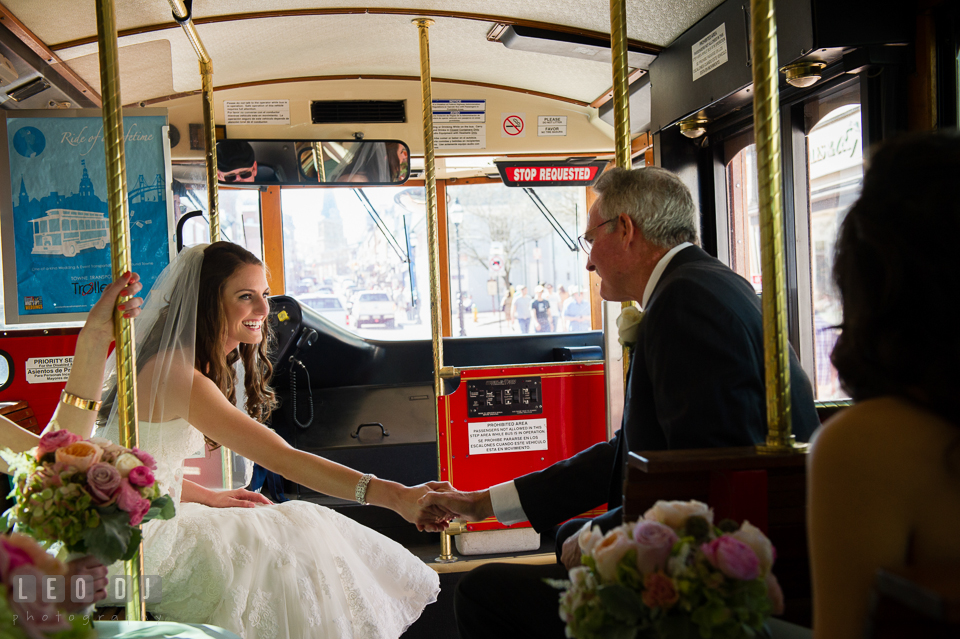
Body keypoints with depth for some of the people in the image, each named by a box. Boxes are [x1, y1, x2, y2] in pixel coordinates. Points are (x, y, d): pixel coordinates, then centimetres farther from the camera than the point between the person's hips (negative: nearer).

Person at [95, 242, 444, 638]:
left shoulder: (181, 363, 8)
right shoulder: (176, 374, -25)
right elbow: (281, 459, -32)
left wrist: (209, 498, 3)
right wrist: (394, 496, -36)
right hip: (136, 537, -9)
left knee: (297, 531, 4)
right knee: (294, 544, -11)